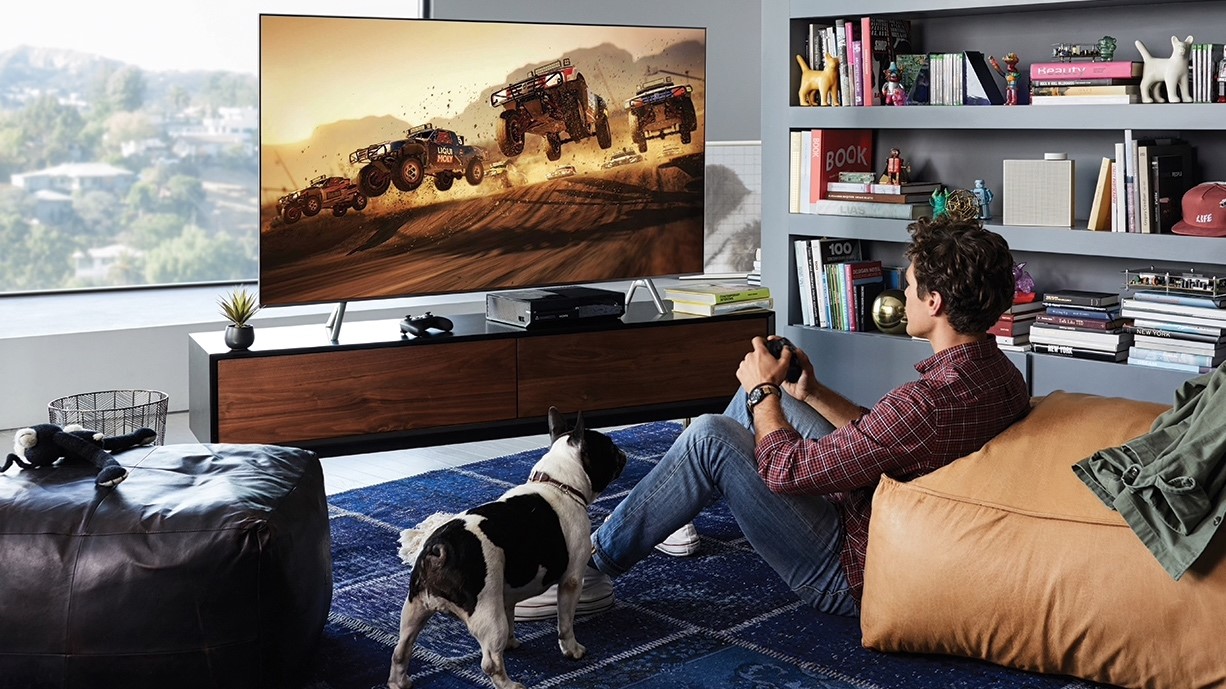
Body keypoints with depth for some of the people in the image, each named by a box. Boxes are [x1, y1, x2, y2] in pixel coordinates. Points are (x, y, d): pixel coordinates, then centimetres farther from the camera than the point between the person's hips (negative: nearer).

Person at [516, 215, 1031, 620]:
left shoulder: (928, 402, -33)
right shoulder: (1000, 372, -3)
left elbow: (786, 471, -24)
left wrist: (765, 390, -8)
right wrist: (812, 393, 5)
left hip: (851, 574, -10)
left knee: (711, 437, -16)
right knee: (759, 393, 15)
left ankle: (593, 564, 0)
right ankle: (675, 519, 33)